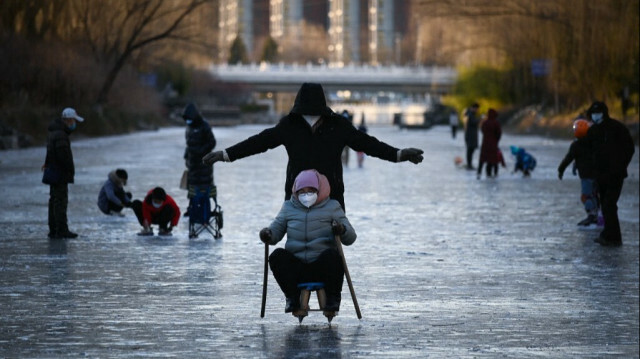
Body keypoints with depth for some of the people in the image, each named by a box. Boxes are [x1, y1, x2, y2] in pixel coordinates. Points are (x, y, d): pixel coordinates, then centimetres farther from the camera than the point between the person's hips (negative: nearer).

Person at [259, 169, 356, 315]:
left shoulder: (332, 207, 9)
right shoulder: (289, 207, 15)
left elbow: (350, 238, 4)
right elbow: (276, 230, 15)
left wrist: (342, 230, -20)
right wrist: (268, 234, -10)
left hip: (323, 268, -1)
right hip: (296, 269, 1)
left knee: (332, 254, -34)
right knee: (277, 256, -28)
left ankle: (333, 298, -13)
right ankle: (293, 297, -14)